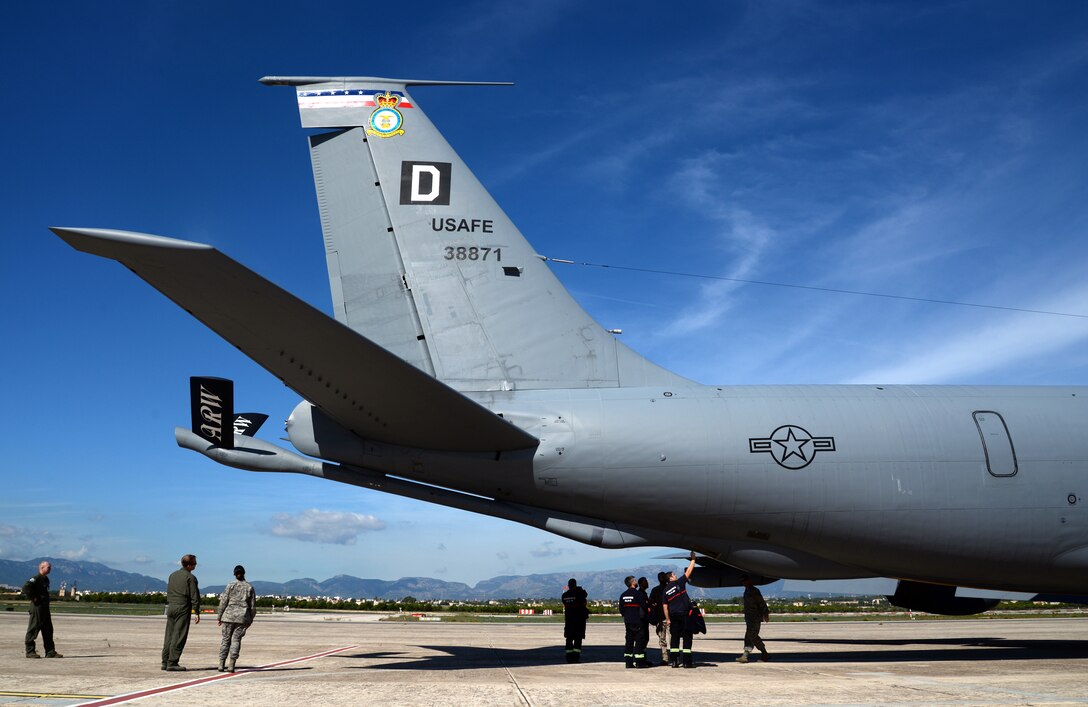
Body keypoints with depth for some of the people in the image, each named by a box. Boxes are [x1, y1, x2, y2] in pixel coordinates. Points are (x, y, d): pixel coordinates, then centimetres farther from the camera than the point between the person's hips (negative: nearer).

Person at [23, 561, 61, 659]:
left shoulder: (46, 579, 16)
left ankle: (50, 651, 12)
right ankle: (30, 651, 4)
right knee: (33, 629, -2)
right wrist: (33, 598, -20)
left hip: (45, 608, 9)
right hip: (37, 607, -9)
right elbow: (25, 588, -26)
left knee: (48, 630, 9)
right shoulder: (36, 579, -12)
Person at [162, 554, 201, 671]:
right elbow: (195, 596, -10)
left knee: (169, 635, 10)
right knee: (179, 637, -5)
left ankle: (165, 662, 11)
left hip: (171, 607, 7)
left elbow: (168, 593, 17)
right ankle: (172, 663, -6)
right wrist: (197, 613, -6)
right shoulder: (190, 578, -8)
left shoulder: (172, 575, 14)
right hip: (183, 608, -7)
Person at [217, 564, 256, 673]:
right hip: (242, 617, 1)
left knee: (226, 639, 7)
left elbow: (223, 602, -3)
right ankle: (231, 665, -3)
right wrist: (250, 619, 14)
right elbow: (253, 606, 5)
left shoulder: (230, 586, -2)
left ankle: (221, 664, 7)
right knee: (236, 640, 3)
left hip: (229, 616, -1)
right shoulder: (249, 587, 4)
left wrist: (220, 617, 5)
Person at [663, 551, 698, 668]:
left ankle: (674, 661, 3)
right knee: (687, 637, -1)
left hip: (673, 615, 5)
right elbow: (688, 571, -1)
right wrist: (693, 559, 8)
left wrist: (668, 620, 14)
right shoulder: (679, 583, -5)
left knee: (674, 638, 7)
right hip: (684, 614, -5)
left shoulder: (665, 591, 9)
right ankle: (687, 661, -3)